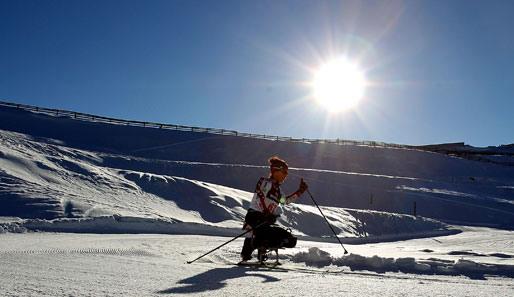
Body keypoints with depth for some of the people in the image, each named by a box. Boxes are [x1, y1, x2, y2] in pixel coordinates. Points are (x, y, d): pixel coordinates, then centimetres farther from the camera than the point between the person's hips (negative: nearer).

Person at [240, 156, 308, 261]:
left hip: (266, 222, 9)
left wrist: (300, 191, 32)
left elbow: (286, 200, 38)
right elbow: (259, 198, -20)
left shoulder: (277, 189, 22)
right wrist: (266, 214, -35)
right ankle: (251, 243, -12)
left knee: (291, 241, 4)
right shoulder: (266, 182, -4)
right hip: (255, 219, -9)